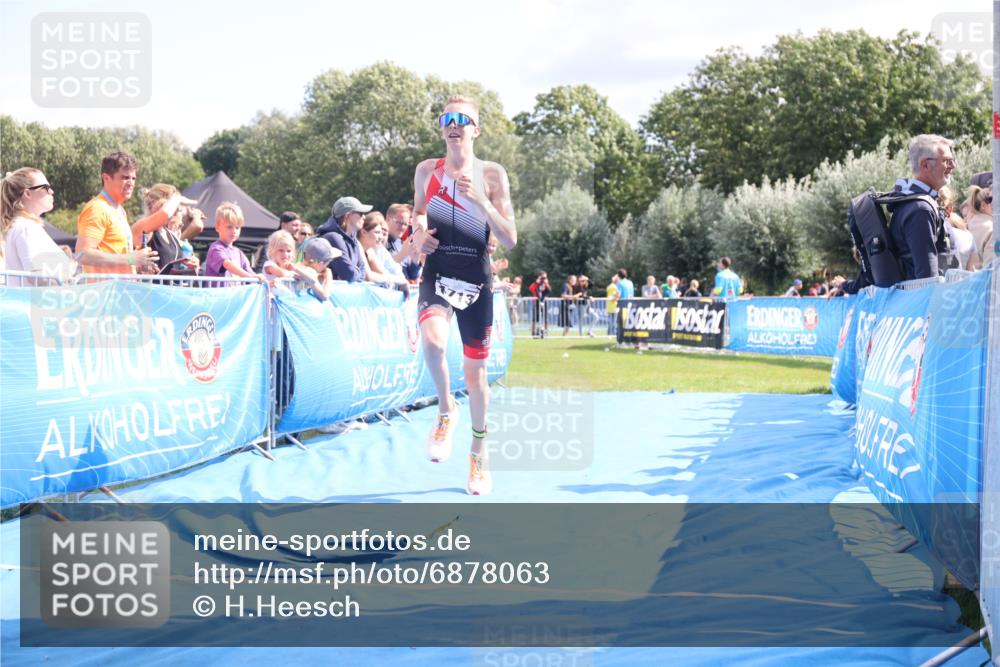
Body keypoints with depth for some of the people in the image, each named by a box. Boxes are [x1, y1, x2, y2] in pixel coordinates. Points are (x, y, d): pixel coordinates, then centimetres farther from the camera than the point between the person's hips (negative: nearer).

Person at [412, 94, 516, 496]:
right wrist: (419, 234, -1)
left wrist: (479, 200, -19)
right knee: (432, 340, -32)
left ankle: (479, 452, 30)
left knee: (475, 371, 9)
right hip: (436, 276, 0)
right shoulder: (426, 172, 4)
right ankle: (446, 411, -4)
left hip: (475, 281, 0)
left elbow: (510, 240, -6)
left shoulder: (492, 175, -2)